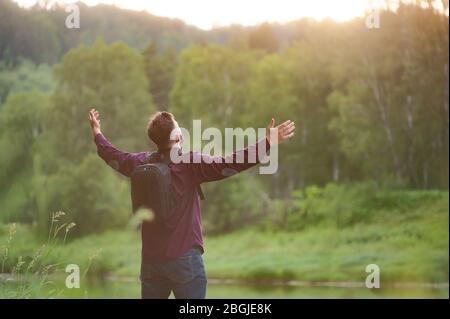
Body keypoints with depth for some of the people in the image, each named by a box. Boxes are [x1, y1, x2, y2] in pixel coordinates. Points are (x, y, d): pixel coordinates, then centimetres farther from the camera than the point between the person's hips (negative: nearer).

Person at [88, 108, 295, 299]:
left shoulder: (141, 164, 5)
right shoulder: (190, 163, -13)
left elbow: (114, 157, 24)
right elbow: (226, 165, -25)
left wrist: (97, 134, 44)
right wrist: (267, 144, -27)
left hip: (150, 259, 6)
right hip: (184, 259, -6)